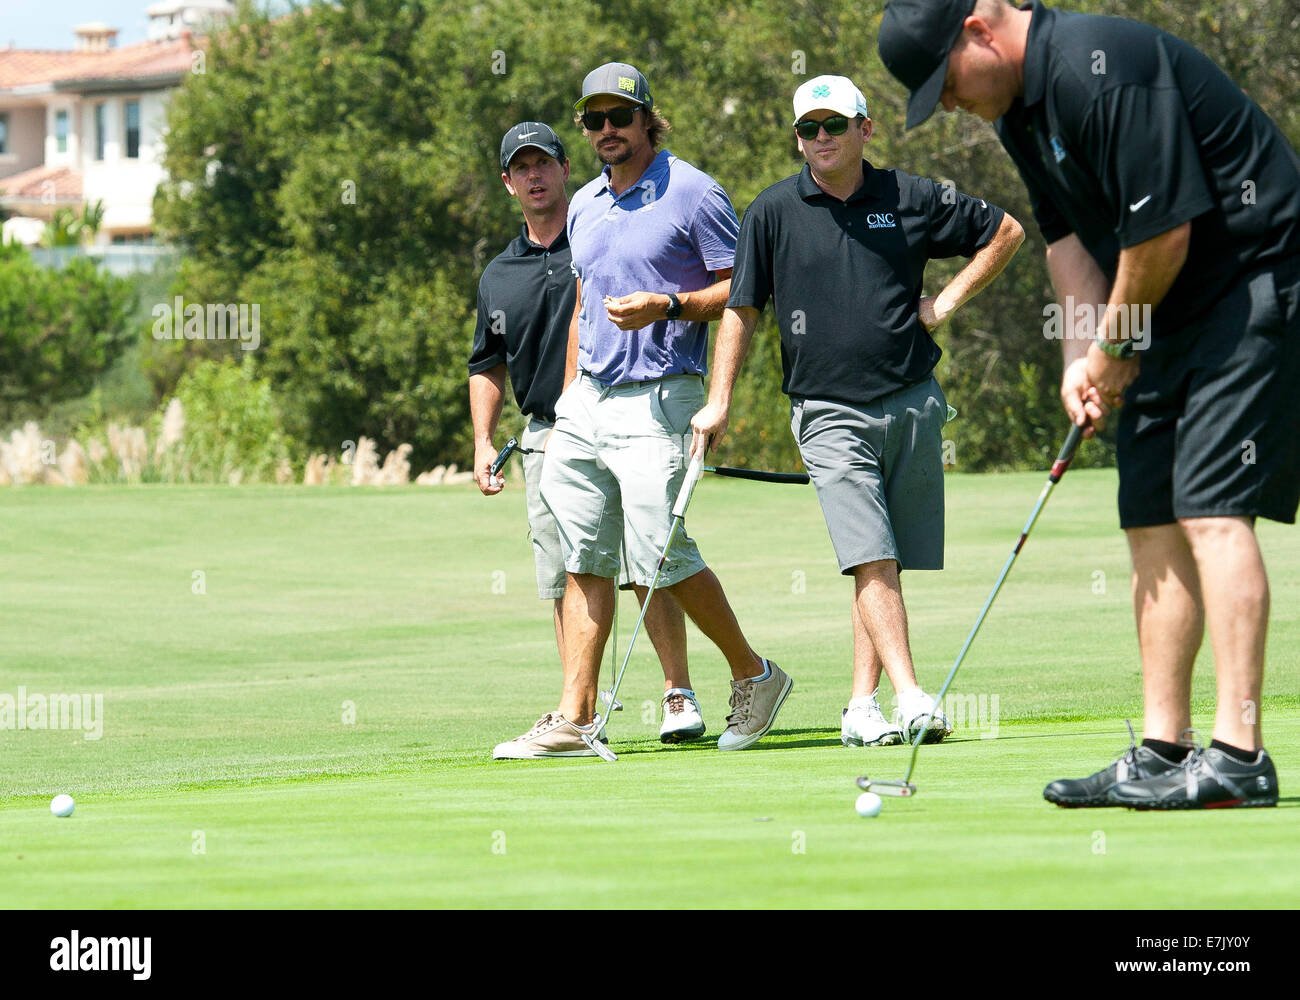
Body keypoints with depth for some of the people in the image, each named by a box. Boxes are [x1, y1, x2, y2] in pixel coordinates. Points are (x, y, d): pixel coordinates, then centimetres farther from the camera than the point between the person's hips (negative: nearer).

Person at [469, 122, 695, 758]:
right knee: (565, 580, 2)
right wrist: (483, 442, 12)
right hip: (547, 437, 4)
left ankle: (679, 696, -6)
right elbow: (487, 366, 23)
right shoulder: (498, 276, 16)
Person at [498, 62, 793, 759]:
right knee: (584, 562, 2)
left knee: (659, 557, -11)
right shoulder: (584, 206, 17)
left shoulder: (692, 193, -5)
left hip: (656, 400, -7)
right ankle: (576, 717, 1)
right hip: (586, 403, 7)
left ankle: (753, 675, 7)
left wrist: (668, 306, -20)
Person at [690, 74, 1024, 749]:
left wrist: (948, 301, 7)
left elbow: (1005, 231, 17)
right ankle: (911, 700, -21)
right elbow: (740, 309, 7)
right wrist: (718, 402, 1)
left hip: (911, 402, 2)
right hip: (828, 412, -2)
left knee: (889, 565, 3)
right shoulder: (772, 213, 2)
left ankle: (861, 706, 9)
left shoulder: (910, 199, 5)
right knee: (871, 561, -14)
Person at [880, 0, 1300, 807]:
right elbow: (1068, 234, 16)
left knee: (1212, 512, -16)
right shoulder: (1020, 106, 9)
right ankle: (1163, 753, 8)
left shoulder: (1101, 70, -24)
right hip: (1169, 317, 10)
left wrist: (1113, 348, -9)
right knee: (1154, 523, 6)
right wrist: (1084, 357, 2)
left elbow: (1165, 230, -23)